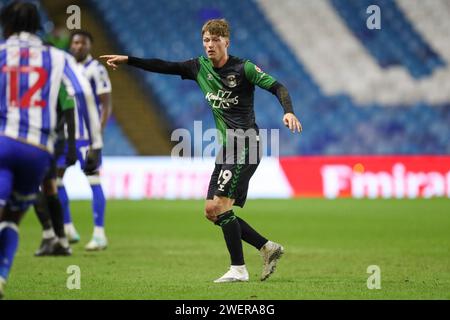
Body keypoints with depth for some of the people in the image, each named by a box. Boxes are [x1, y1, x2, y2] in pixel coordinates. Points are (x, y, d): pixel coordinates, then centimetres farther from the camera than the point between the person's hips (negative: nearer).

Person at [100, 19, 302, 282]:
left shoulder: (243, 68, -8)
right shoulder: (200, 68, 10)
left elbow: (277, 87, -12)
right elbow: (164, 67, 14)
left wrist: (289, 112, -29)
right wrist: (127, 60, 9)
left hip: (245, 145, -8)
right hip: (226, 148, 8)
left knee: (221, 205, -16)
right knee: (212, 211, 6)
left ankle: (239, 269, -10)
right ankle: (268, 248, 14)